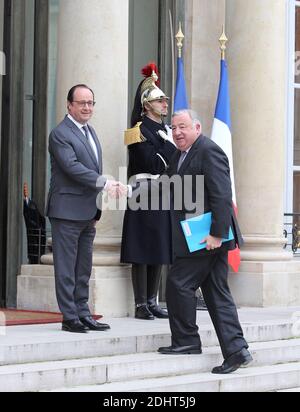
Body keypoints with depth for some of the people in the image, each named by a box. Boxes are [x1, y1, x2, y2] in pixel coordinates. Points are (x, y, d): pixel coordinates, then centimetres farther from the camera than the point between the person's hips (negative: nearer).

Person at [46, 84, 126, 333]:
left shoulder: (90, 132, 17)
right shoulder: (60, 134, -11)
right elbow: (72, 167, -21)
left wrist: (97, 208, 15)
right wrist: (105, 183, -24)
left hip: (88, 212, 9)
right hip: (68, 211, -9)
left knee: (84, 268, 12)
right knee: (66, 267, -3)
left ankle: (83, 314, 18)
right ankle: (70, 317, 0)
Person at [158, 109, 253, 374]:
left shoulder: (209, 151, -14)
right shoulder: (181, 155, 17)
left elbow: (222, 196, -20)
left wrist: (217, 234, -23)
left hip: (208, 236, -10)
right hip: (200, 237, 10)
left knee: (178, 283, -5)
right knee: (217, 293, 8)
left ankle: (186, 341, 7)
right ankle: (236, 350, 9)